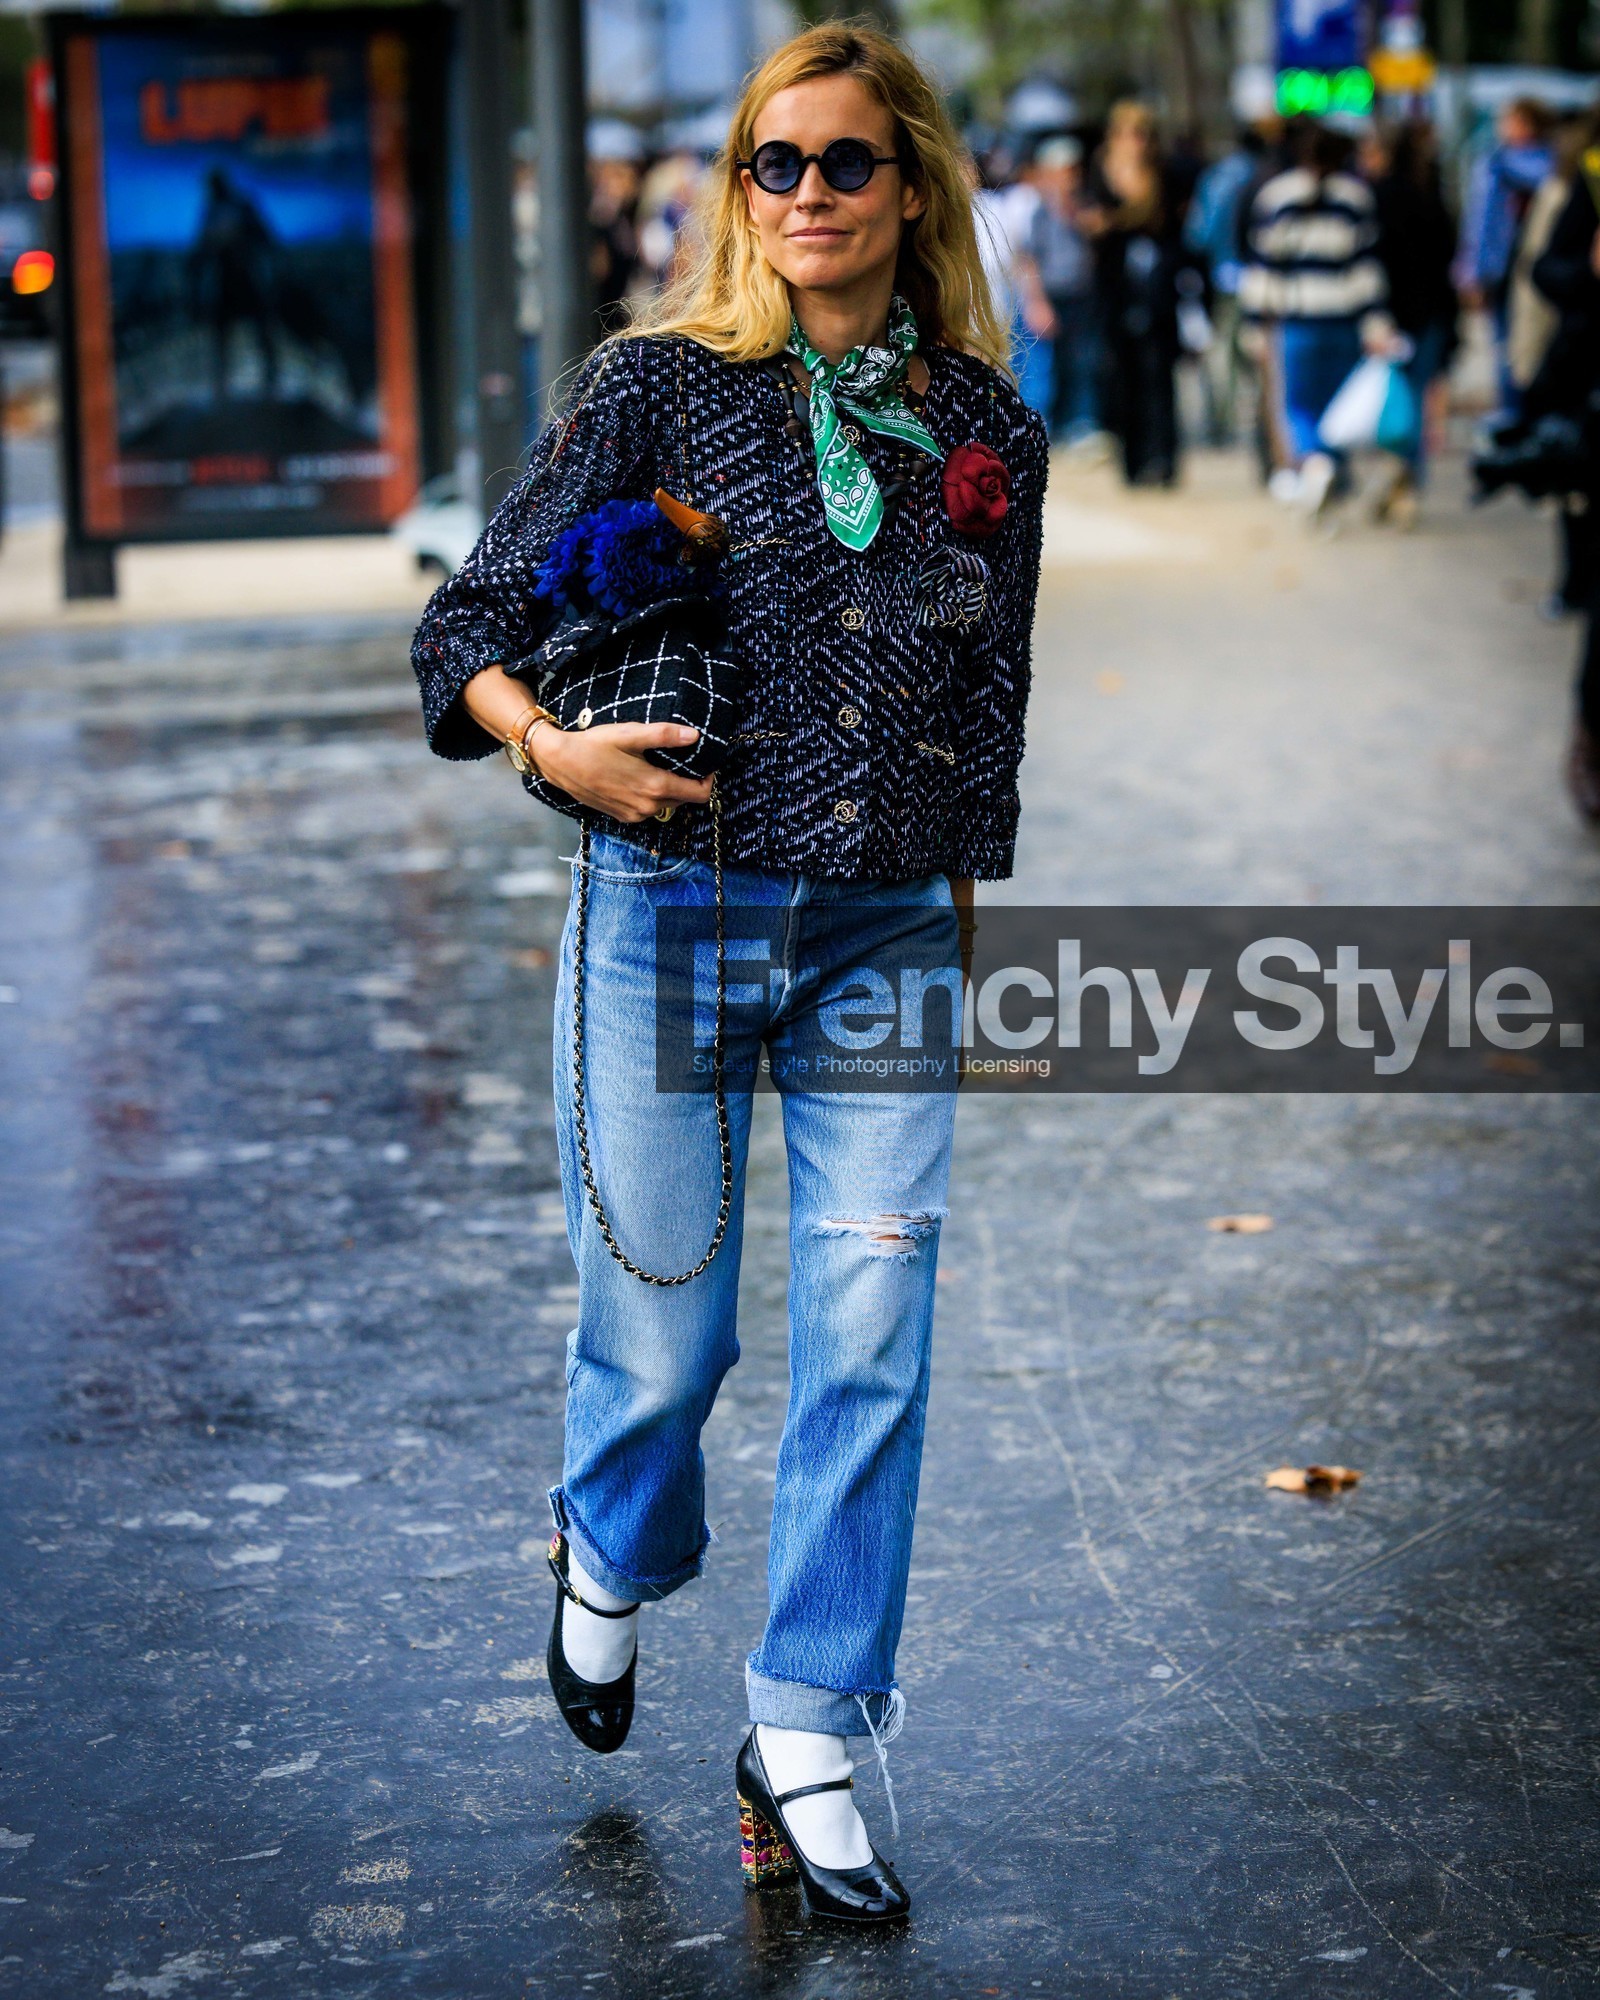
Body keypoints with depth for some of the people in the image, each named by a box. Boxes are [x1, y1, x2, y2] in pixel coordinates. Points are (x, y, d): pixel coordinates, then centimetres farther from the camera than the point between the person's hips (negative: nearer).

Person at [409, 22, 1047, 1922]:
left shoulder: (986, 431, 6)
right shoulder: (655, 383, -3)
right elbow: (472, 621, 0)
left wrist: (966, 916, 15)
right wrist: (552, 747, -19)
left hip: (892, 934, 2)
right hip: (676, 910, -2)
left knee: (870, 1341, -3)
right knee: (661, 1332, 5)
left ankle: (805, 1746, 9)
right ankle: (610, 1561, 40)